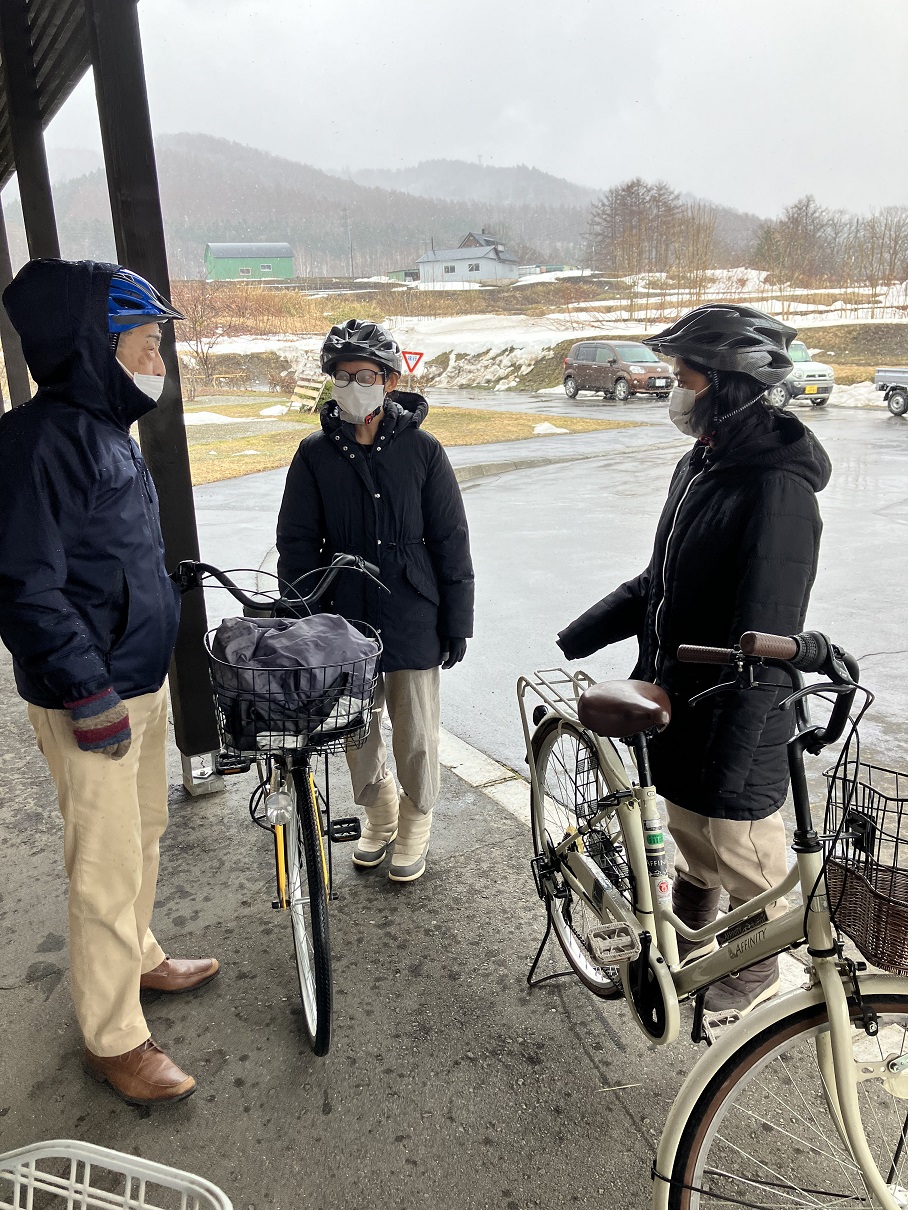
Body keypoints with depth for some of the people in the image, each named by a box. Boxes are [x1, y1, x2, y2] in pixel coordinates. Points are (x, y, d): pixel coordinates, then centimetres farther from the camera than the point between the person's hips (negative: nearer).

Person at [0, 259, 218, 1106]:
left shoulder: (107, 429, 11)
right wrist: (88, 696, -22)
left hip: (140, 680, 9)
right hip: (90, 700, -9)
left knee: (144, 833, 23)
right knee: (107, 868, 2)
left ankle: (138, 957, 43)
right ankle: (113, 1038, 18)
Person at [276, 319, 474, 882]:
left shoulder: (422, 449, -4)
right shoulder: (316, 454, 1)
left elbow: (451, 540, -1)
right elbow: (297, 543, 4)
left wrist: (457, 620, -2)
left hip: (413, 623, -2)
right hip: (344, 621, 2)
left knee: (416, 736, 8)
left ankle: (414, 828, 33)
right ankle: (379, 818, 39)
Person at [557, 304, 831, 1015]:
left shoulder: (776, 489, -24)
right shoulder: (700, 466, 6)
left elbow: (765, 642, -25)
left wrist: (731, 760, -23)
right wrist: (576, 640, 14)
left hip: (734, 719, -8)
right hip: (678, 699, 8)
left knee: (743, 856, 13)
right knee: (690, 836, 25)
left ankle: (755, 975, 38)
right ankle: (684, 948, 47)